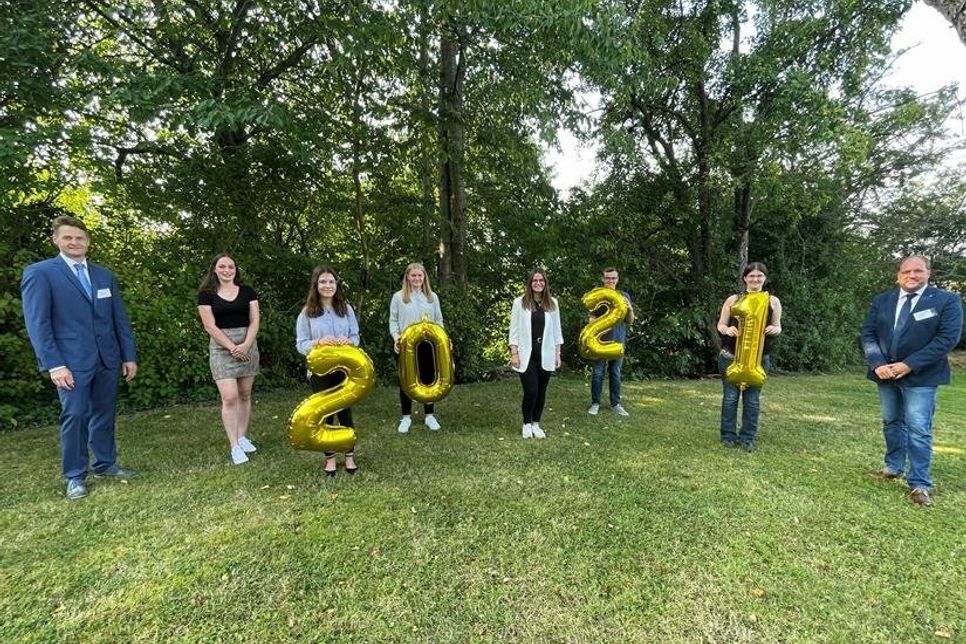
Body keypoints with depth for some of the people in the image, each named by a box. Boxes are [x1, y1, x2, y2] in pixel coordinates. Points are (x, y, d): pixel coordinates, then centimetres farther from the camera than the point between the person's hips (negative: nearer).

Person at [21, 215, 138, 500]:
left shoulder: (104, 275, 12)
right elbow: (37, 323, -8)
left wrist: (129, 355, 8)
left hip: (108, 359, 5)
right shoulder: (40, 273, -2)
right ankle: (75, 476, 12)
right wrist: (54, 364, -15)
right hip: (71, 361, -4)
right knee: (75, 416, -2)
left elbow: (120, 318, 12)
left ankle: (106, 464, 24)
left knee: (105, 413, 11)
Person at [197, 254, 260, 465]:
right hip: (221, 348, -2)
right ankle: (235, 446, -3)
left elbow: (254, 321, 2)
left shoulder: (247, 292, 8)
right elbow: (210, 326, -4)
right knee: (229, 397, -10)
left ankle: (243, 437, 21)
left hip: (247, 346, 3)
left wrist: (245, 345, -11)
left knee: (244, 395, 8)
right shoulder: (206, 295, 2)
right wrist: (232, 347, -12)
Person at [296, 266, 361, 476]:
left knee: (345, 411, 10)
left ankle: (349, 455, 26)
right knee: (325, 413, 10)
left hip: (344, 369, 1)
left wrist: (348, 342, -17)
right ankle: (329, 457, 26)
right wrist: (319, 342, -23)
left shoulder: (346, 308, 3)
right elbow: (300, 345, -4)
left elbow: (356, 337, 5)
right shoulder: (307, 313, -3)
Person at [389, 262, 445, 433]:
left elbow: (438, 320, 9)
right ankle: (406, 417, 21)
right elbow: (393, 321, 1)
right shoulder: (398, 297, 1)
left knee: (428, 379, 9)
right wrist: (396, 337, -15)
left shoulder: (432, 297, 7)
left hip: (427, 344, 2)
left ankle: (429, 415, 24)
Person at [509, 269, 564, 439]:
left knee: (541, 391, 8)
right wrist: (514, 353, -7)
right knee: (531, 391, -7)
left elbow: (556, 330, 10)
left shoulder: (552, 303, 6)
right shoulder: (520, 302, -3)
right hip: (526, 355, -3)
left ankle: (536, 424, 25)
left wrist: (557, 353, 7)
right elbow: (514, 330, -2)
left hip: (545, 355, 3)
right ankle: (526, 424, 17)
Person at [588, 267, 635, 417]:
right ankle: (595, 403, 12)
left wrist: (630, 309, -13)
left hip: (618, 340, 2)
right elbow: (592, 318, -1)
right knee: (598, 373, 2)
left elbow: (630, 321, 8)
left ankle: (615, 403, 21)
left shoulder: (624, 296, 7)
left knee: (615, 373, 10)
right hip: (600, 340, -2)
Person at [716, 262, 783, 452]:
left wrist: (774, 329, -13)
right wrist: (727, 329, -19)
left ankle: (748, 438, 17)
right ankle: (728, 435, 16)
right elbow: (720, 324, 4)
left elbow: (777, 327, 11)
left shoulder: (773, 301, 6)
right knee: (730, 396, 4)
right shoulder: (733, 299, 1)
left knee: (752, 399, 6)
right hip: (731, 356, -1)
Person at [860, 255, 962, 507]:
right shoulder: (881, 301, 6)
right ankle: (894, 467, 31)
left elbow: (948, 338, -12)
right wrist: (877, 364, -12)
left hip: (921, 376, -4)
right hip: (885, 373, 4)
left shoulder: (947, 300, -4)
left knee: (918, 428, -4)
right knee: (891, 422, 15)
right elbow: (868, 334, 2)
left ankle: (919, 484, 6)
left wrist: (909, 364, -19)